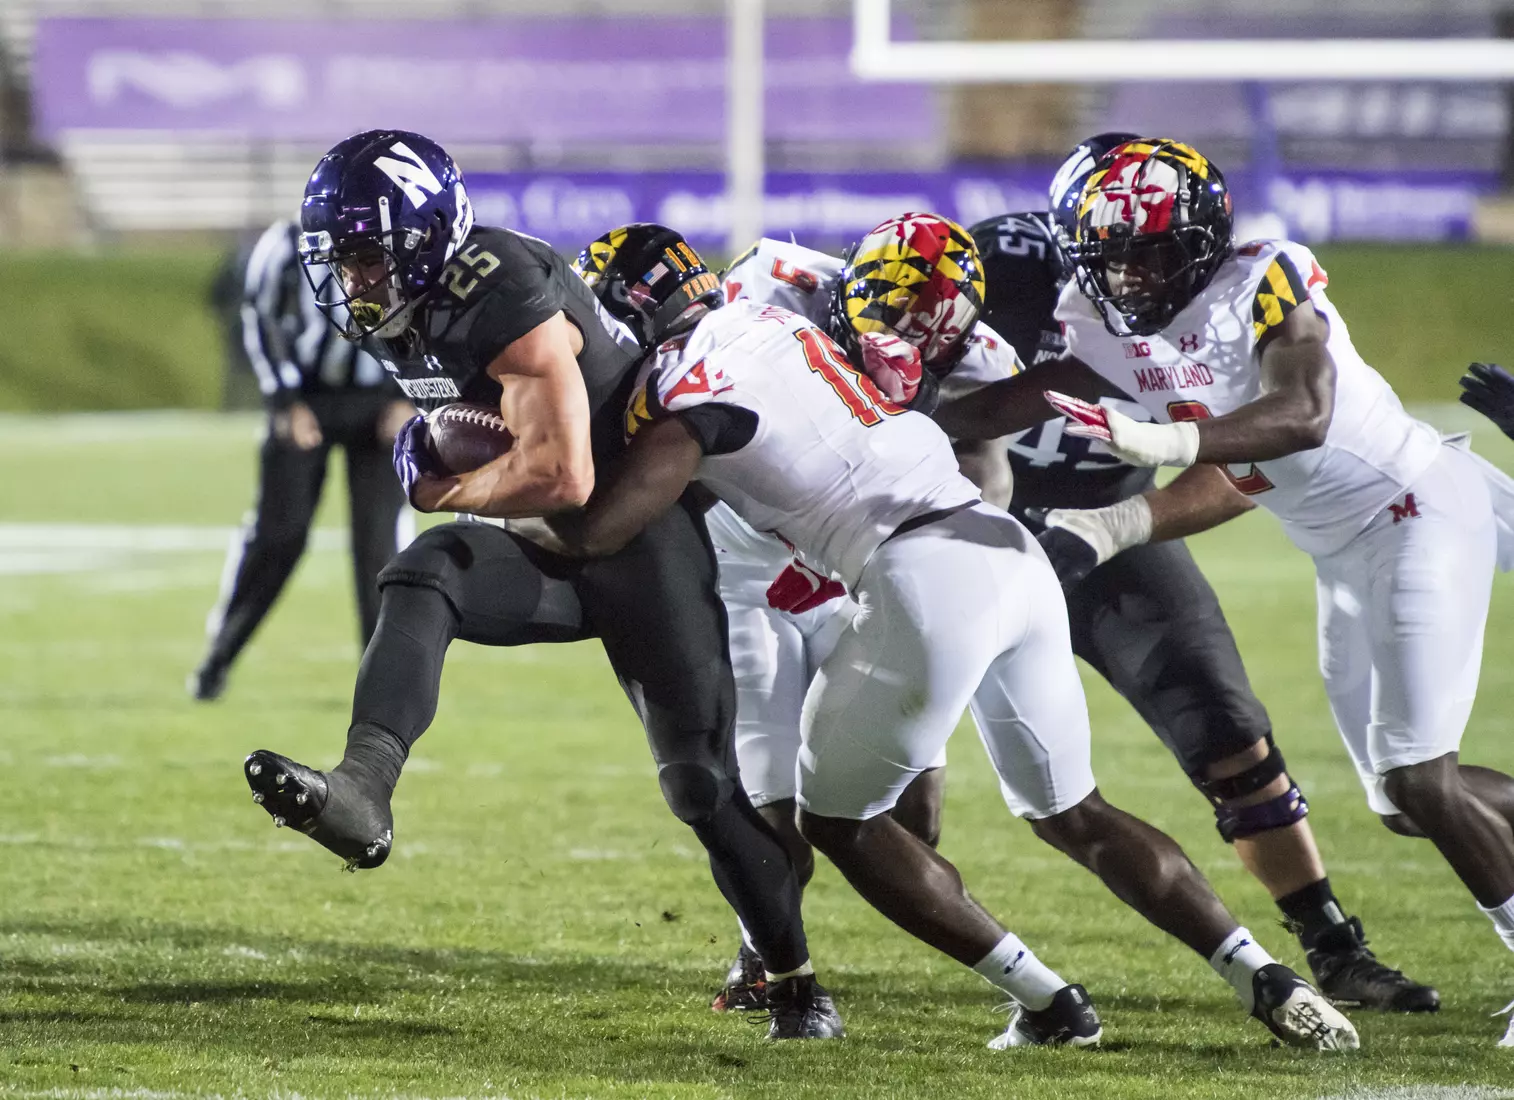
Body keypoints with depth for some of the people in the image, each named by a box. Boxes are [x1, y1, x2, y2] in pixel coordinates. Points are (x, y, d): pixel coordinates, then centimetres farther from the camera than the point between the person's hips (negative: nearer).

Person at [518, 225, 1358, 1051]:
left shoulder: (684, 384, -5)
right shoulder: (769, 320, 20)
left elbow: (594, 530, -10)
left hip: (926, 580, -8)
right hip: (1012, 552, 8)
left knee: (834, 819, 12)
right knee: (1071, 815, 20)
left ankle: (1046, 1003, 8)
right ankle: (1265, 981, 9)